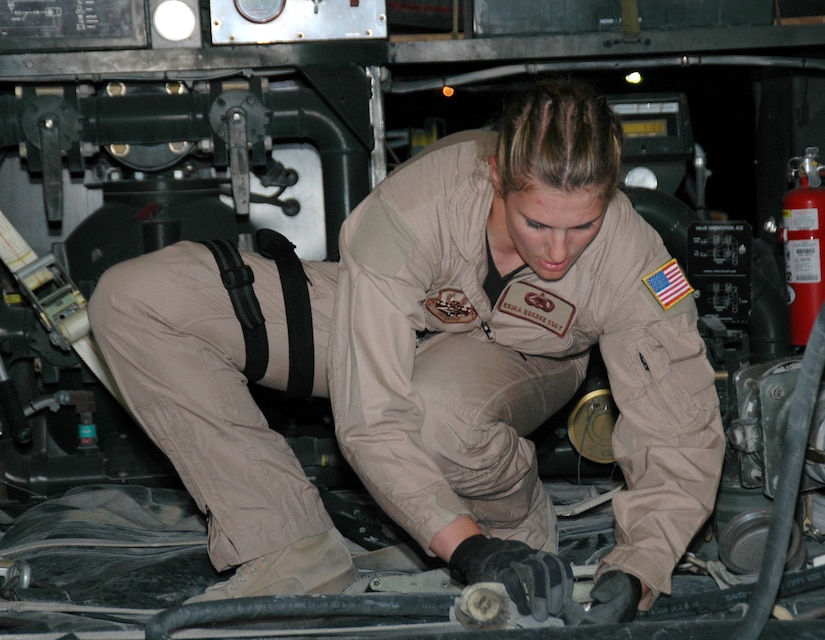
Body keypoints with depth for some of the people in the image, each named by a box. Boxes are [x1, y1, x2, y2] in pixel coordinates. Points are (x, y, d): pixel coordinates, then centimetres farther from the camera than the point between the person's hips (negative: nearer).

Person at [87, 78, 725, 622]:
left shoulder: (633, 258, -32)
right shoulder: (412, 206, -37)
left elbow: (681, 442, -24)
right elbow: (372, 419, -36)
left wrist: (631, 576, -39)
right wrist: (469, 548, -44)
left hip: (516, 358, -1)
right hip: (390, 323, 2)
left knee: (439, 411, -43)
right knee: (132, 299, -17)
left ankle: (526, 534, -5)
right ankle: (295, 550, -15)